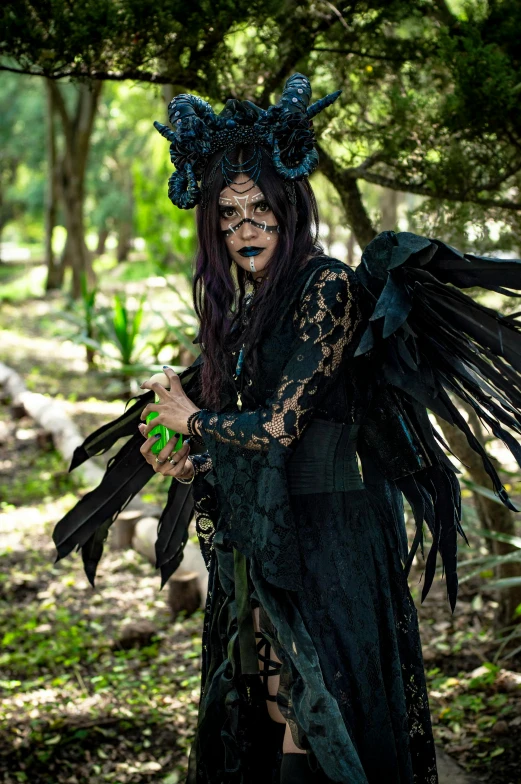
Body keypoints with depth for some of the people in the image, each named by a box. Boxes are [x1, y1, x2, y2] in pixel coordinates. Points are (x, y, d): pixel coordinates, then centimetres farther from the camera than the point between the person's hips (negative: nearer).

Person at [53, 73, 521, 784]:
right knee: (268, 707, 14)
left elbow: (278, 426, -18)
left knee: (314, 713, 1)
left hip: (325, 532, -8)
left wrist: (192, 419, -3)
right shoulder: (247, 306, 11)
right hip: (257, 533, 8)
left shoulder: (328, 287, -14)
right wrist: (191, 465, 3)